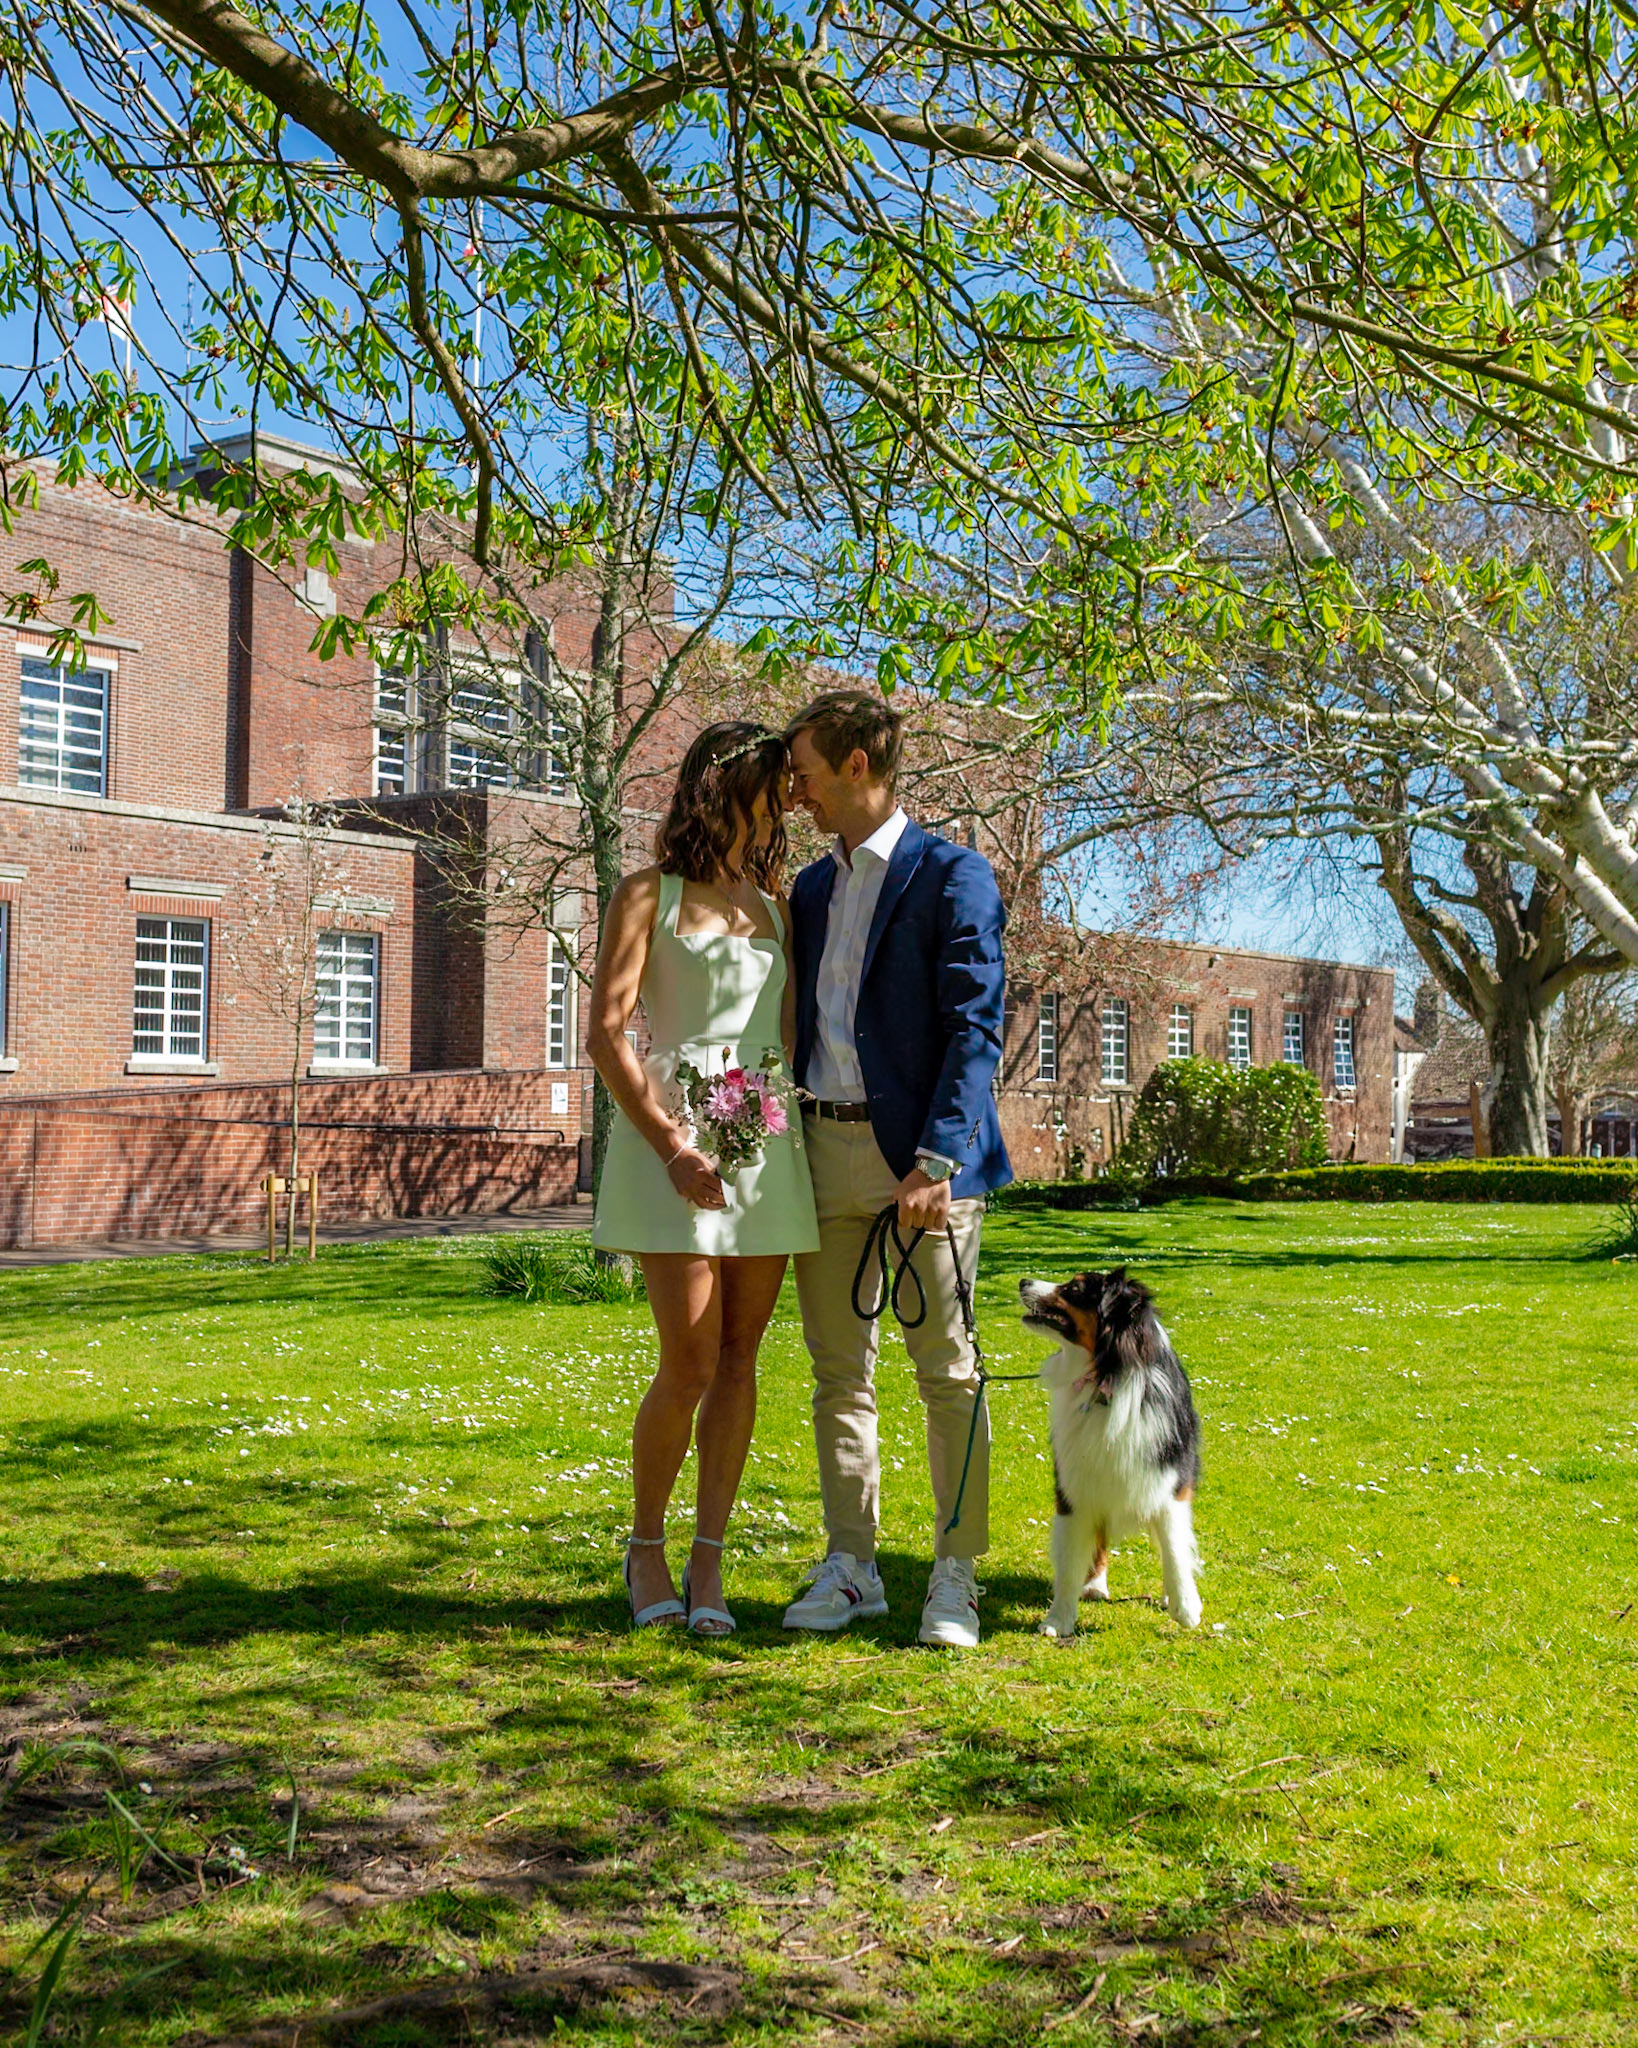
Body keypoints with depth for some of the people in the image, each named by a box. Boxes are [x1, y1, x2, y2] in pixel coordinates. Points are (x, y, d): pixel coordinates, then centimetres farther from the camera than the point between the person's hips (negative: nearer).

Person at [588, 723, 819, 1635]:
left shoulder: (775, 907, 17)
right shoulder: (650, 895, 2)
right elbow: (607, 1034, -6)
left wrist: (801, 1148, 9)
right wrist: (670, 1145, -16)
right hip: (674, 1137, -5)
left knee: (741, 1358, 2)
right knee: (691, 1365, -8)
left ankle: (709, 1564, 10)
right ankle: (647, 1550, 13)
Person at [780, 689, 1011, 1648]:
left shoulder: (953, 876, -6)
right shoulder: (812, 888, 16)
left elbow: (975, 1030, -12)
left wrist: (936, 1161, -21)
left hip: (919, 1149, -6)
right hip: (824, 1146, 7)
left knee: (946, 1370, 0)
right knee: (841, 1372, 9)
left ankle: (956, 1577, 8)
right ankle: (850, 1568, 18)